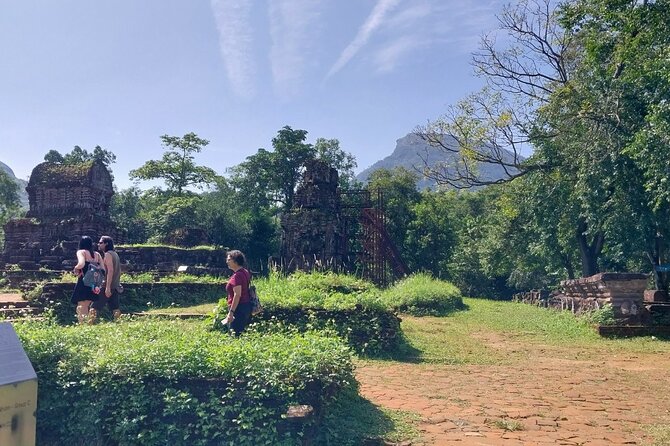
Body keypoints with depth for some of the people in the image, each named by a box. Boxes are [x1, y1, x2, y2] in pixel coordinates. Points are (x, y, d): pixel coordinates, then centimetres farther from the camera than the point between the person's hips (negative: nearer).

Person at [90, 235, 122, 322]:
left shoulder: (108, 254, -10)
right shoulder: (114, 254, 17)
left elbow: (110, 271, -19)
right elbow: (118, 271, 20)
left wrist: (107, 287, -23)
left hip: (108, 286, -9)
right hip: (115, 287, 9)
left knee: (94, 308, -6)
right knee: (116, 309, 6)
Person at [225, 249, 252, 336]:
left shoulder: (237, 275, -17)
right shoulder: (245, 272, 13)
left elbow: (237, 295, -23)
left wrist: (231, 312, -23)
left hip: (239, 307, -10)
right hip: (247, 305, 10)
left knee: (235, 333, -7)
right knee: (244, 331, 13)